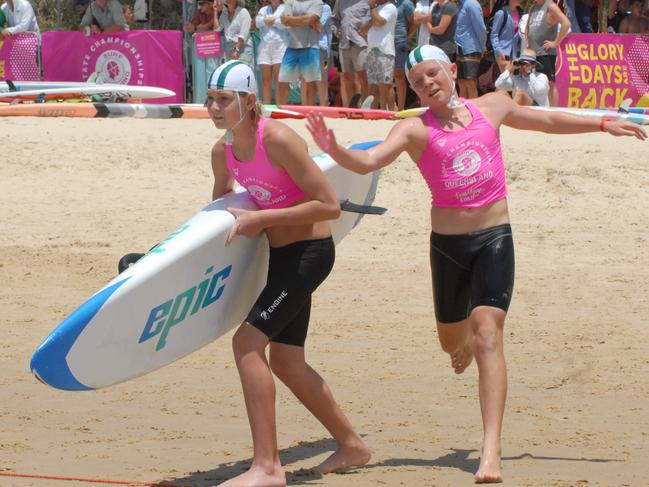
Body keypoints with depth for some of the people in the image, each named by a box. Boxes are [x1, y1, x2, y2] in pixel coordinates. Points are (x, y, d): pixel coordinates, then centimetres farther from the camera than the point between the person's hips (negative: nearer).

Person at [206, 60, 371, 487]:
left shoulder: (278, 140, -23)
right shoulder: (223, 151, 1)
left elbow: (329, 206, -25)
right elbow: (220, 206, 22)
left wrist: (261, 219, -25)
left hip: (310, 252, -9)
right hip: (282, 255, 9)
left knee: (248, 341, -18)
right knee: (284, 360, 16)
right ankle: (351, 445, 35)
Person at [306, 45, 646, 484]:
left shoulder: (492, 107, 6)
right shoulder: (415, 130, -4)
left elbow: (548, 121, 24)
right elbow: (370, 161, -20)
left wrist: (603, 124, 29)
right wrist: (333, 149, -39)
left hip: (494, 238, -1)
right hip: (448, 244, 1)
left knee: (487, 335, -14)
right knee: (452, 341, 15)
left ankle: (492, 452, -21)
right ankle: (467, 339, 58)